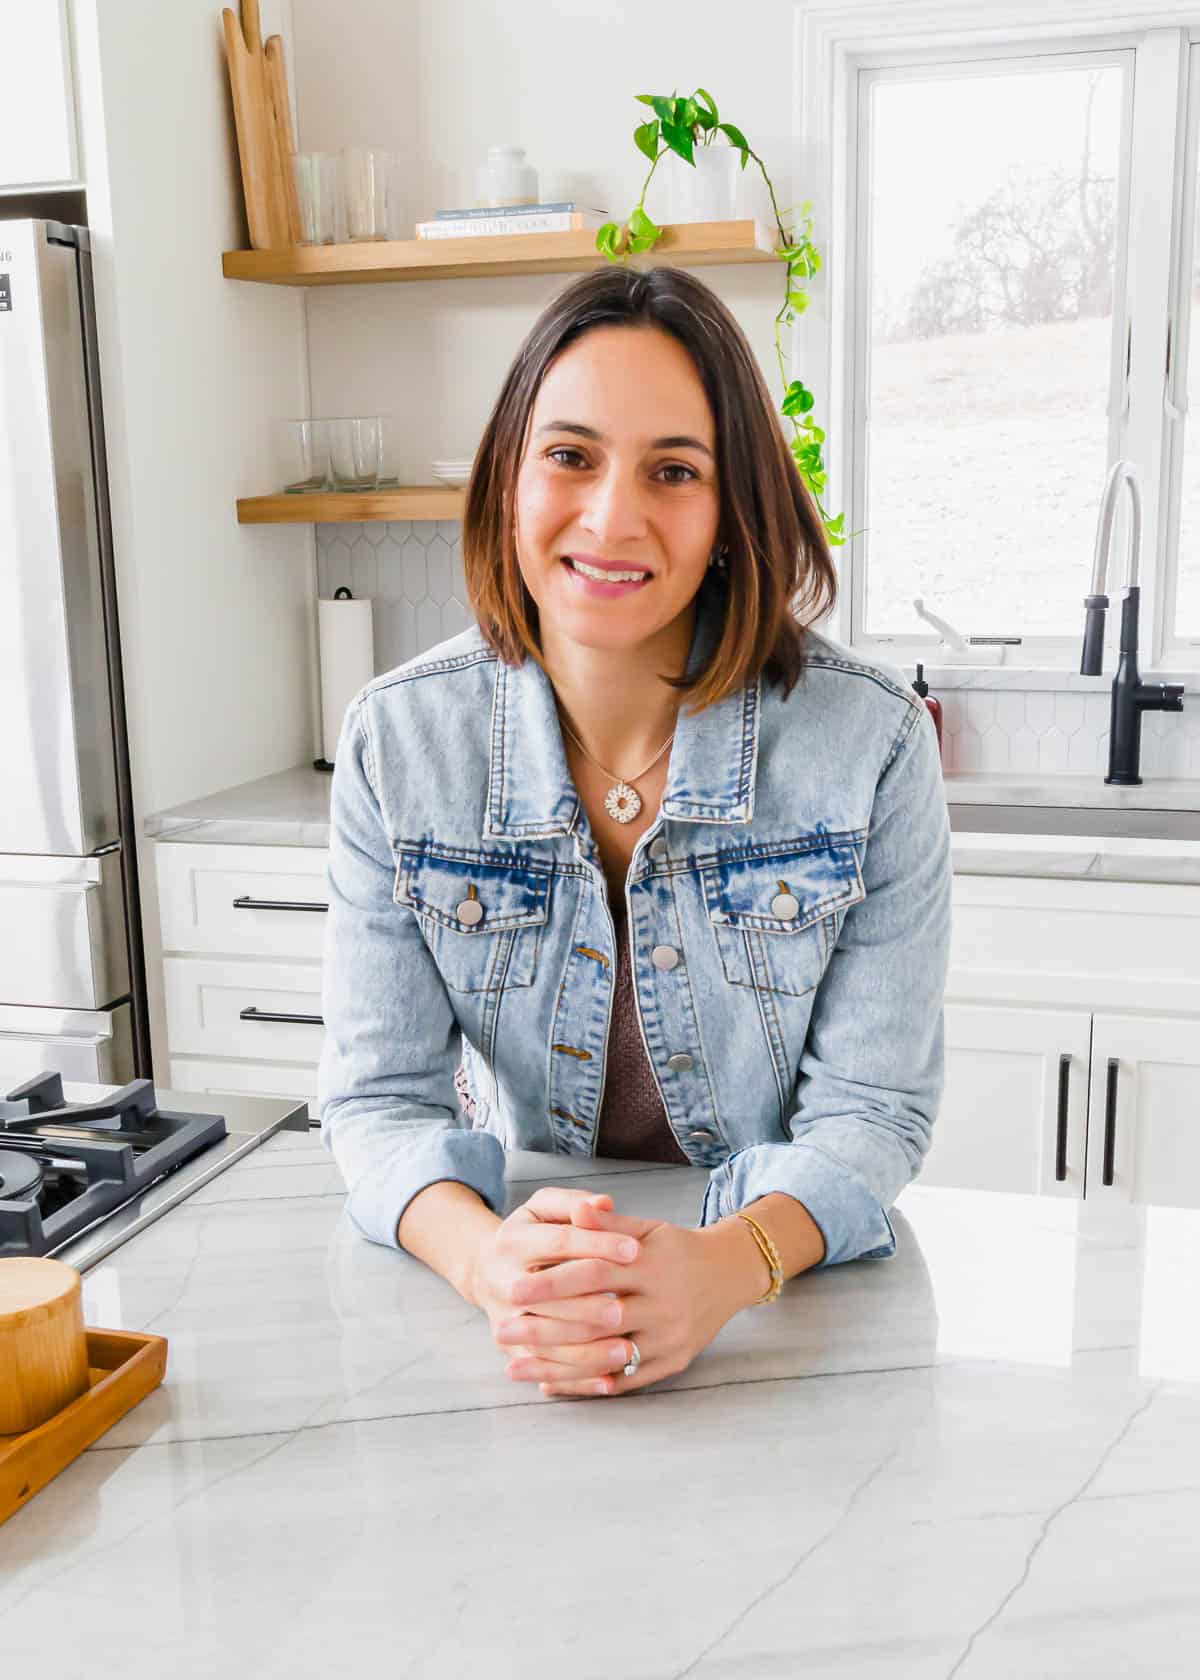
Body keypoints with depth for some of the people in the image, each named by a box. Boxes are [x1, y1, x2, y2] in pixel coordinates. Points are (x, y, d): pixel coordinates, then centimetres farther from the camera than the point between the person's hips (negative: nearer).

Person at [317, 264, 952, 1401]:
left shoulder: (872, 741, -15)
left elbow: (871, 1104, -12)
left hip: (793, 1286, 0)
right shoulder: (397, 740, -10)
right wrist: (489, 1258, -31)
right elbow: (380, 1093, -9)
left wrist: (723, 1266, -33)